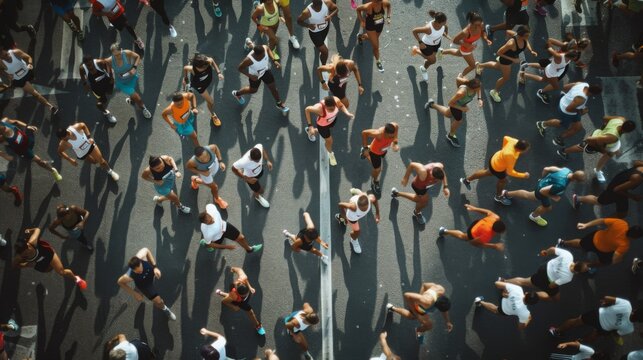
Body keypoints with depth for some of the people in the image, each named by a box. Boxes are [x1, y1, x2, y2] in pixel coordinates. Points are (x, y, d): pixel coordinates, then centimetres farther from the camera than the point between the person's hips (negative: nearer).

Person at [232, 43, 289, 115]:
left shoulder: (265, 48, -33)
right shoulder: (249, 60, -43)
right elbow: (240, 68, -25)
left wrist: (274, 60, -16)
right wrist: (250, 76, -33)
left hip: (265, 70, 3)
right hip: (255, 75, -3)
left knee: (273, 88, 16)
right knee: (253, 90, 24)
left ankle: (279, 104, 44)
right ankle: (237, 93, 55)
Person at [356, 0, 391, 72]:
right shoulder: (368, 7, -36)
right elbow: (358, 9, -16)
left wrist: (388, 17, -9)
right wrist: (361, 21, -17)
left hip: (380, 25, 5)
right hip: (370, 26, -5)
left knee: (373, 38, 31)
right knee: (375, 46, 3)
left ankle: (361, 36, 64)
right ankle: (378, 62, 30)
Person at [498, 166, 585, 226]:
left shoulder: (567, 170, -19)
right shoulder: (561, 185, -41)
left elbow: (546, 169, -7)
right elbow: (543, 191, -33)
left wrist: (543, 178, 12)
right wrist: (553, 197, -17)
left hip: (542, 183, 7)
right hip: (541, 189, -7)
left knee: (528, 195, 35)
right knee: (547, 207, 23)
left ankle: (506, 194, 53)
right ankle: (534, 216, 53)